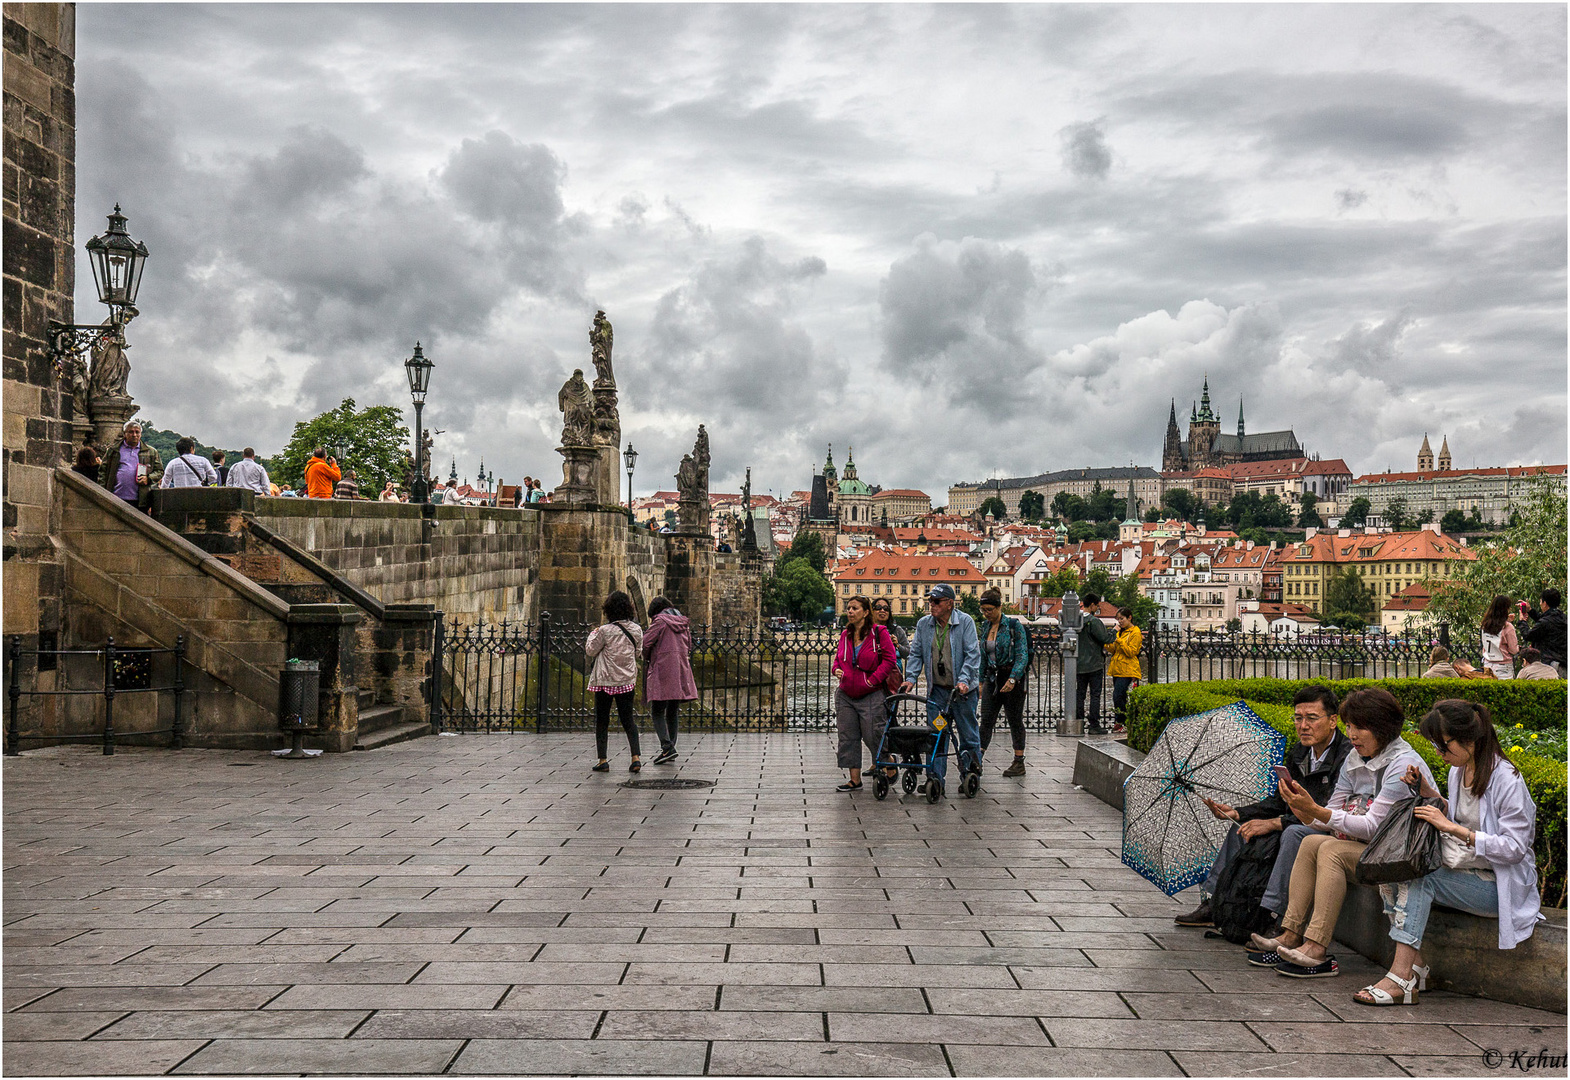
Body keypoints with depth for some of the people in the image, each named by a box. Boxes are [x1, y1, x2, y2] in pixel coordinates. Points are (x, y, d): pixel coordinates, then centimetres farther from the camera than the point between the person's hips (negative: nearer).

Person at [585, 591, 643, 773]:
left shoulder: (605, 630, -16)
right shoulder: (636, 630, -2)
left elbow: (590, 651, -4)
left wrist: (593, 635, 12)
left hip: (605, 681, -4)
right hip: (627, 681, 4)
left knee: (602, 720, 7)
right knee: (628, 719, 10)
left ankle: (603, 760, 5)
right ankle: (636, 757, -3)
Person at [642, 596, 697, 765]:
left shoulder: (660, 621, -5)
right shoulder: (683, 623, 15)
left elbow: (645, 643, -7)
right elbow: (688, 647, 22)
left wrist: (646, 658, 12)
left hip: (662, 671, -7)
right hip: (681, 673, 7)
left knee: (657, 712, -5)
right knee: (672, 712, 14)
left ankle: (667, 747, -19)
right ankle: (670, 750, 15)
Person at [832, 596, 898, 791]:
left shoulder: (879, 633, -8)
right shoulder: (845, 635, 10)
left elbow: (890, 659, -10)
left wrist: (873, 679, -15)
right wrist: (836, 669, 0)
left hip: (871, 696, -6)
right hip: (846, 695, 6)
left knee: (873, 735, -3)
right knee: (848, 737, 5)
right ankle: (854, 779, 13)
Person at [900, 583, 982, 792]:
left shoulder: (965, 622, -6)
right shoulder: (923, 624, 5)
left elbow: (972, 654, -12)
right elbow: (916, 654, 10)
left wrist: (964, 680, -22)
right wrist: (911, 678, -4)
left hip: (963, 688, -3)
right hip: (936, 689, 3)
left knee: (968, 734, 6)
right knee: (935, 734, 0)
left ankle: (971, 775, 19)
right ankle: (935, 777, 4)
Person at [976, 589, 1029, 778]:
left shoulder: (1014, 625, -10)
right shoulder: (985, 626, 9)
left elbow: (1023, 655, -14)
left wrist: (1013, 679, -23)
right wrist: (981, 680, 15)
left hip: (1012, 677, -6)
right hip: (992, 677, 6)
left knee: (1015, 720, 2)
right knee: (986, 719, -1)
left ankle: (1019, 763, 11)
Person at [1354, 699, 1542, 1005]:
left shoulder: (1506, 779, -17)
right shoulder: (1459, 770, 8)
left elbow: (1513, 848, -20)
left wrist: (1452, 828, -25)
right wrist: (1429, 793, 4)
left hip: (1498, 885, -8)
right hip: (1461, 871, 8)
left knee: (1418, 877, -28)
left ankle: (1401, 975, -32)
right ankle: (1415, 965, -18)